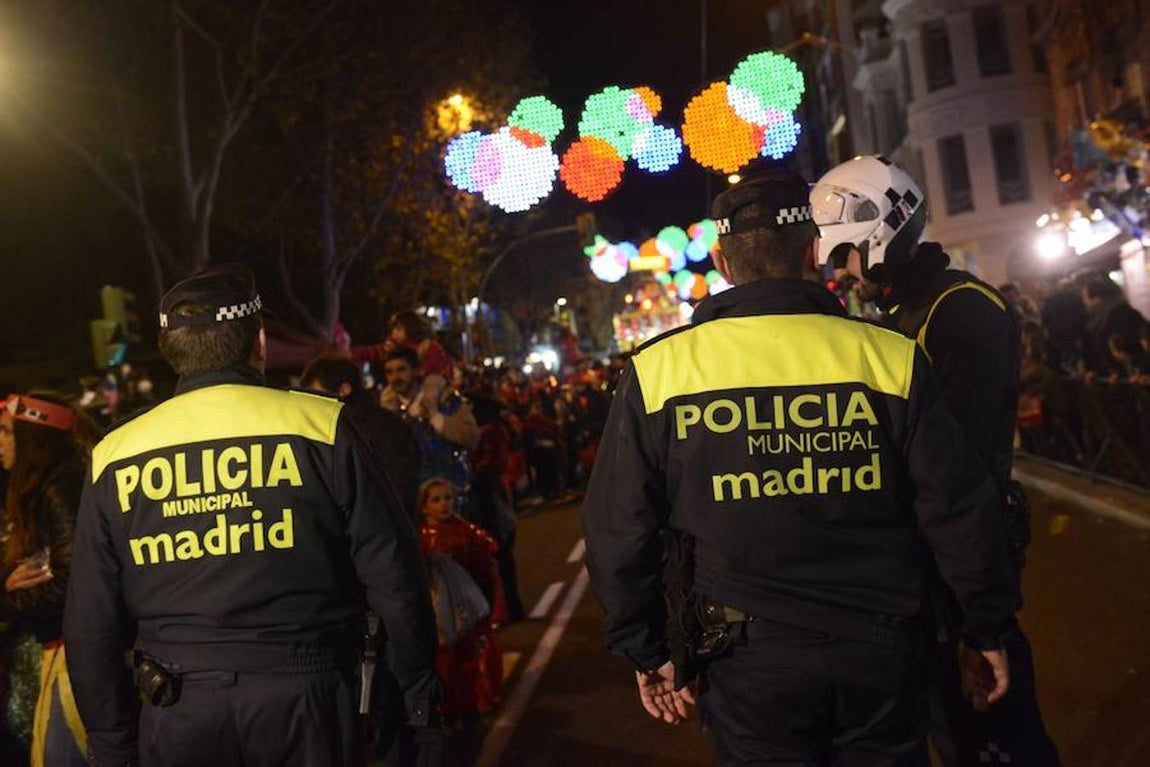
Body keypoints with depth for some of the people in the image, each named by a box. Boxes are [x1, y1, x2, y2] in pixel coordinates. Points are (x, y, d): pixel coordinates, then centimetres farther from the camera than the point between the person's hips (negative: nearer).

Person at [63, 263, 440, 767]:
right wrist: (422, 693, 5)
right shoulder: (321, 427, -10)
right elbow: (393, 575, -8)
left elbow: (90, 624, 5)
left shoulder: (113, 456, 0)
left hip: (174, 713, 3)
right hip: (305, 698, -2)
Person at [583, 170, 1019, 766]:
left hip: (748, 661, 0)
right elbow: (959, 510, -3)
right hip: (881, 653, 1)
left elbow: (618, 534, -2)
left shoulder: (656, 371, -7)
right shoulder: (890, 356, -9)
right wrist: (986, 629, 11)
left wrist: (646, 649, 10)